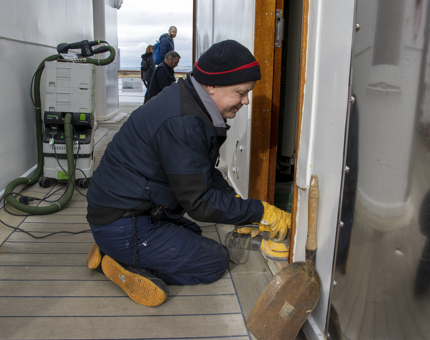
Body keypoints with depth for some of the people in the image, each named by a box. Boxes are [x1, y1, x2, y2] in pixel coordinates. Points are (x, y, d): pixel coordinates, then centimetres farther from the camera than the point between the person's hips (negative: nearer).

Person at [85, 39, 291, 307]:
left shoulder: (191, 105, 6)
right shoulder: (182, 123, -27)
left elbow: (205, 174, 13)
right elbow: (199, 202, -23)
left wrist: (243, 209, 3)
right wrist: (259, 212, -15)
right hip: (122, 227, -10)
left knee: (193, 235, 28)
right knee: (216, 261, -1)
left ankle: (114, 253, 13)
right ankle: (125, 264, -7)